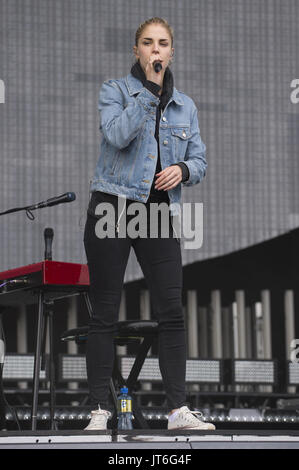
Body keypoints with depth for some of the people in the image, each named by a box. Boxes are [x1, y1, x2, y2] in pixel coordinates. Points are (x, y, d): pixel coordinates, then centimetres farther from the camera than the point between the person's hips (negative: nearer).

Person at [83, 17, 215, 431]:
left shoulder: (185, 106, 15)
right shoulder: (115, 90, 3)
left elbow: (199, 161, 13)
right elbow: (118, 136, -16)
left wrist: (183, 170, -9)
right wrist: (149, 90, -14)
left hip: (160, 211, 3)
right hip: (113, 206, -3)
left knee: (172, 311, -5)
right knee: (105, 312, -1)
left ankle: (179, 409, -2)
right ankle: (99, 409, 4)